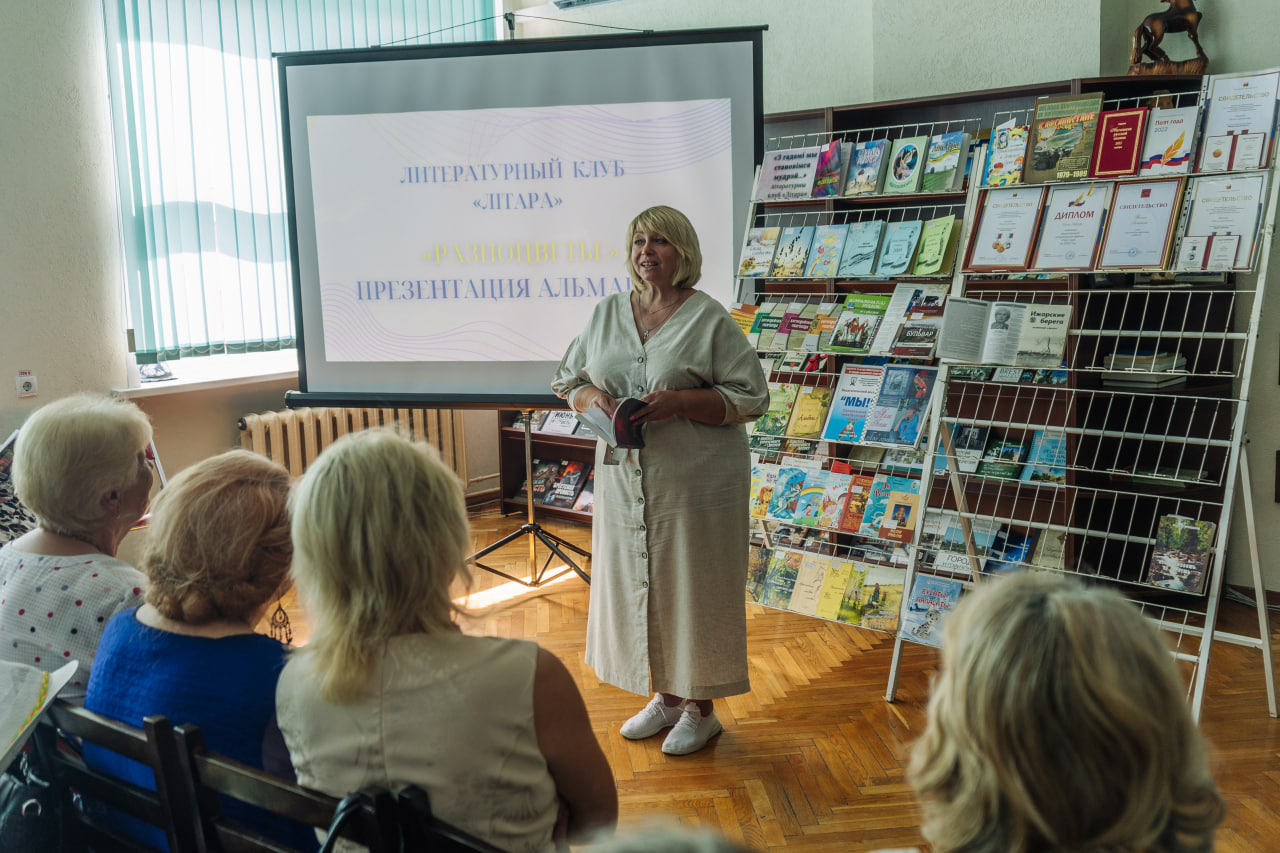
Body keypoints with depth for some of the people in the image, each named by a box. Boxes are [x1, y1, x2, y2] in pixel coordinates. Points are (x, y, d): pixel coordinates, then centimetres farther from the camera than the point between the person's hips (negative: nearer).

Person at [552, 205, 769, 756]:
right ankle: (665, 697, 31)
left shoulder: (710, 319, -6)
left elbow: (749, 398, -9)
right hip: (625, 476, 5)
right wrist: (593, 397, -8)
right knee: (635, 582, 13)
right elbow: (569, 380, 15)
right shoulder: (607, 313, 10)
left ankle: (700, 709, 21)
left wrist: (678, 402, -21)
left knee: (693, 586, 3)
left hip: (695, 479, -5)